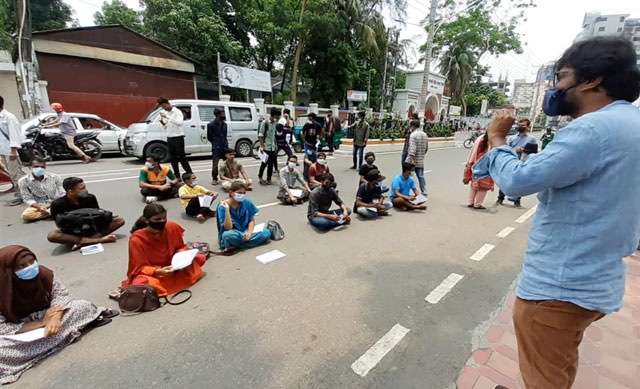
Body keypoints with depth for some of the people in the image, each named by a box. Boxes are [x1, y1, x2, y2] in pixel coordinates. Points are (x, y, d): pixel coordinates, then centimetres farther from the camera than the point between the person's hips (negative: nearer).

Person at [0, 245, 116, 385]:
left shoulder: (44, 273, -17)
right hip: (18, 334, -2)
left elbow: (61, 294, -13)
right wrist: (42, 322, -29)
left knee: (82, 306, -20)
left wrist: (55, 317, -33)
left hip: (46, 315, 2)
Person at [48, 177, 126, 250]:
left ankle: (83, 242, -31)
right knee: (51, 236, -35)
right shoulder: (57, 204, -12)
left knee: (120, 220, -19)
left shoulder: (90, 198, -8)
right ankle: (99, 239, -38)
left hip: (91, 229, 2)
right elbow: (60, 226, -9)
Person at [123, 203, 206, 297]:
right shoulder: (136, 239, -22)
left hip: (171, 266, 3)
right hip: (150, 273, -2)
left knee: (200, 258, -12)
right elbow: (139, 268, -15)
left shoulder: (172, 227, -13)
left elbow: (180, 248, 3)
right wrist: (158, 271, -34)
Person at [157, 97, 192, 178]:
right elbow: (166, 127, 20)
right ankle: (177, 177, 15)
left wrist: (167, 116, -31)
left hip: (178, 138, -7)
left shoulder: (177, 112, -8)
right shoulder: (165, 112, 14)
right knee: (173, 159, 8)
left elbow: (179, 122, -29)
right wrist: (163, 123, -1)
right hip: (169, 138, 7)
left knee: (182, 158, -6)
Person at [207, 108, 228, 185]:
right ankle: (214, 179, 9)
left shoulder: (224, 124, 11)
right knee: (215, 164, -3)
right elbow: (209, 137, -1)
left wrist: (225, 143, 8)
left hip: (225, 147, 5)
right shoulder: (211, 124, -6)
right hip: (216, 148, -5)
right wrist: (216, 143, 2)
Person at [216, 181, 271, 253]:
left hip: (245, 232, 5)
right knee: (228, 235, -39)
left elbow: (252, 220, 3)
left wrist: (249, 233, -16)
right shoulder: (222, 206, -14)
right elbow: (228, 228, -21)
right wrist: (227, 209, -31)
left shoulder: (247, 202, -5)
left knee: (266, 233, -20)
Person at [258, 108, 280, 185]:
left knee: (271, 164, 7)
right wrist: (261, 146, -15)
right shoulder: (265, 122, -9)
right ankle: (260, 177, 20)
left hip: (272, 147, 6)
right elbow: (260, 135, -11)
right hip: (266, 147, -6)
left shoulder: (275, 123, 9)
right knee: (264, 163, 1)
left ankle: (268, 179, 16)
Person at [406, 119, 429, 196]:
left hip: (412, 160, -6)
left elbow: (412, 148, -22)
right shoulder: (425, 134, 11)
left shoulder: (413, 134, -12)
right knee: (421, 176, 9)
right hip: (421, 161, 7)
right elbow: (426, 148, 17)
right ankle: (424, 193, 10)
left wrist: (412, 159, -27)